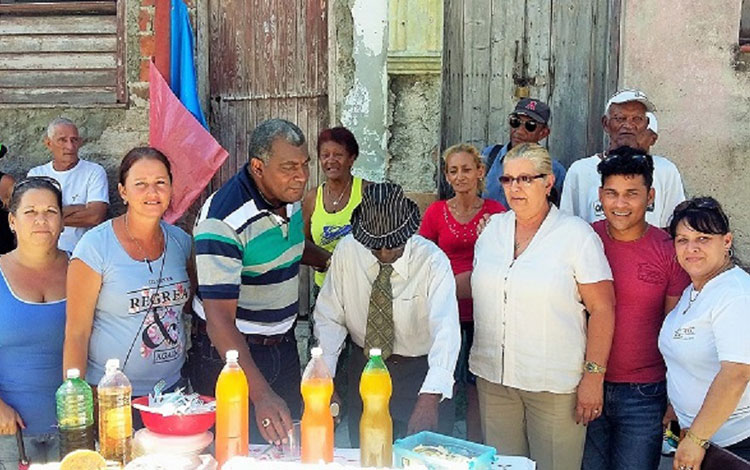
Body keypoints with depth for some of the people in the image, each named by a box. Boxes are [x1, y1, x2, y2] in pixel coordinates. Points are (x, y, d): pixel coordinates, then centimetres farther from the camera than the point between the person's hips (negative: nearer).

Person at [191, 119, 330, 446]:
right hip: (232, 349, -7)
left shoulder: (290, 197, -2)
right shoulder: (223, 220, -28)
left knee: (289, 443, 18)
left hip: (283, 343, 7)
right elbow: (219, 319, -33)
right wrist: (261, 395, -42)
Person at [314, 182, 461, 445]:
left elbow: (446, 329, -32)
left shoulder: (433, 261, -20)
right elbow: (329, 318, -5)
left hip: (421, 374, -2)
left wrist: (430, 397, -47)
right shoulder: (347, 251, -11)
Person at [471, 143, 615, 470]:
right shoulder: (493, 228, 8)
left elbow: (602, 309, -8)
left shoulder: (576, 234, -6)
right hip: (493, 377, 5)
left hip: (555, 386, -4)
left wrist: (594, 376, -13)